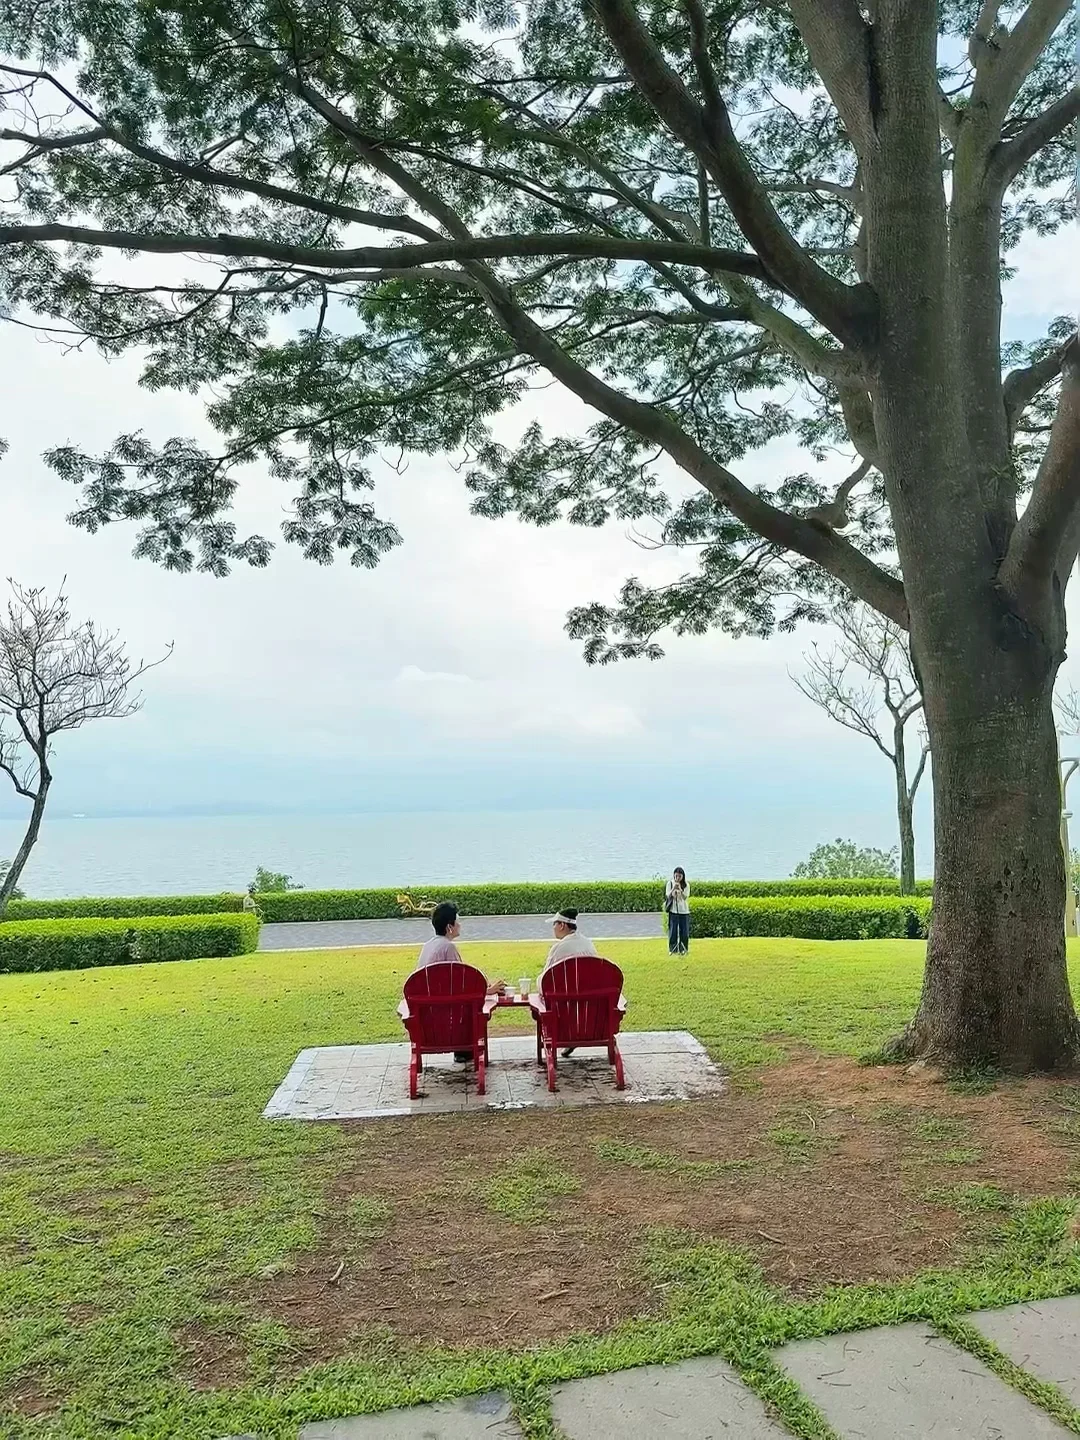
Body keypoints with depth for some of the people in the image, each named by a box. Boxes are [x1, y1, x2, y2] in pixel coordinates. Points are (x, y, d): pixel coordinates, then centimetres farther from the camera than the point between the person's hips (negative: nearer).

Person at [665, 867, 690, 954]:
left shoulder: (686, 885, 2)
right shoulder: (670, 883, 1)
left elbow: (685, 897, -6)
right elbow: (668, 896, -5)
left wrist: (680, 890, -23)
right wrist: (673, 889, -21)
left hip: (684, 911, 1)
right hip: (673, 911, -1)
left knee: (684, 932, 1)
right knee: (673, 931, -3)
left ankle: (683, 949, 11)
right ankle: (672, 949, 6)